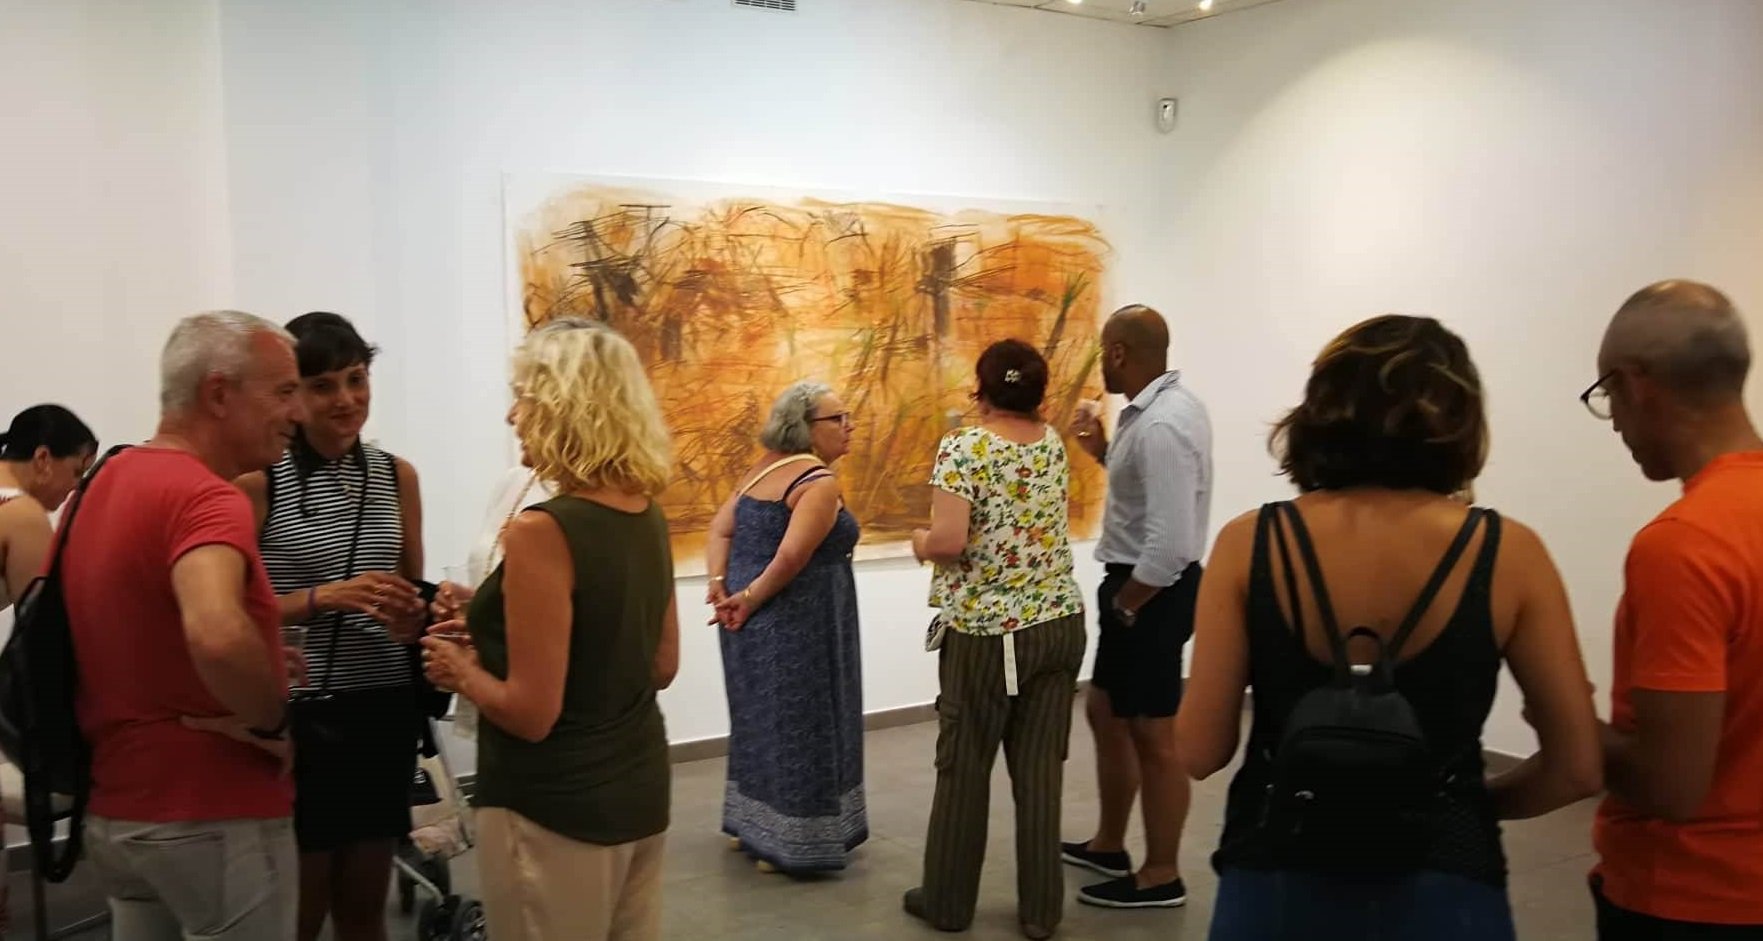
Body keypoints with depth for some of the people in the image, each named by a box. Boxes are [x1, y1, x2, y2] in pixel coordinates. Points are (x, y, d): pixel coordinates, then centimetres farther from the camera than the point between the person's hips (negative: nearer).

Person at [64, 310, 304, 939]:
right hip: (212, 818, -9)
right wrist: (274, 720, -22)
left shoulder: (106, 481, 7)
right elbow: (217, 635, -41)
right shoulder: (204, 498, -22)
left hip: (115, 810, 9)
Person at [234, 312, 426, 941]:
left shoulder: (397, 476, 6)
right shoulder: (258, 480, -8)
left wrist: (411, 619, -6)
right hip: (296, 712, -4)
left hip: (384, 708, 4)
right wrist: (323, 598, -22)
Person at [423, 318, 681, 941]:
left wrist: (462, 672, -2)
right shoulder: (647, 516, 1)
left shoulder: (541, 532, -22)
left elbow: (531, 714, -21)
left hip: (556, 811, -7)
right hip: (638, 790, 8)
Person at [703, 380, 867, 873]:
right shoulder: (819, 481, -16)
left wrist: (720, 585, -3)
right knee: (797, 725, 3)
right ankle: (787, 843, 12)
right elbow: (792, 556, -25)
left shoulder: (761, 470, 10)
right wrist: (750, 598, -14)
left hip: (754, 621, 9)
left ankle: (749, 825, 31)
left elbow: (720, 530, 6)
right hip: (797, 623, -9)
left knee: (762, 717, 20)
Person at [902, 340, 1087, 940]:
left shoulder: (963, 447, -12)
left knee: (964, 767, 9)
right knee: (1040, 769, 10)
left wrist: (920, 543, 0)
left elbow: (949, 541, -20)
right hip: (1059, 624, 5)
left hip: (985, 633, -5)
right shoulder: (1053, 444, 6)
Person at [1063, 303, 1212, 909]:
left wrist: (1122, 606, -16)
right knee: (1105, 712, 20)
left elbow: (1169, 544, -29)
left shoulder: (1161, 425, -25)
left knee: (1152, 734, 3)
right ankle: (1108, 845, 36)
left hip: (1154, 590, -10)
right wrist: (1104, 452, 7)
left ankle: (1161, 877, 19)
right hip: (1141, 584, 10)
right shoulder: (1160, 407, 7)